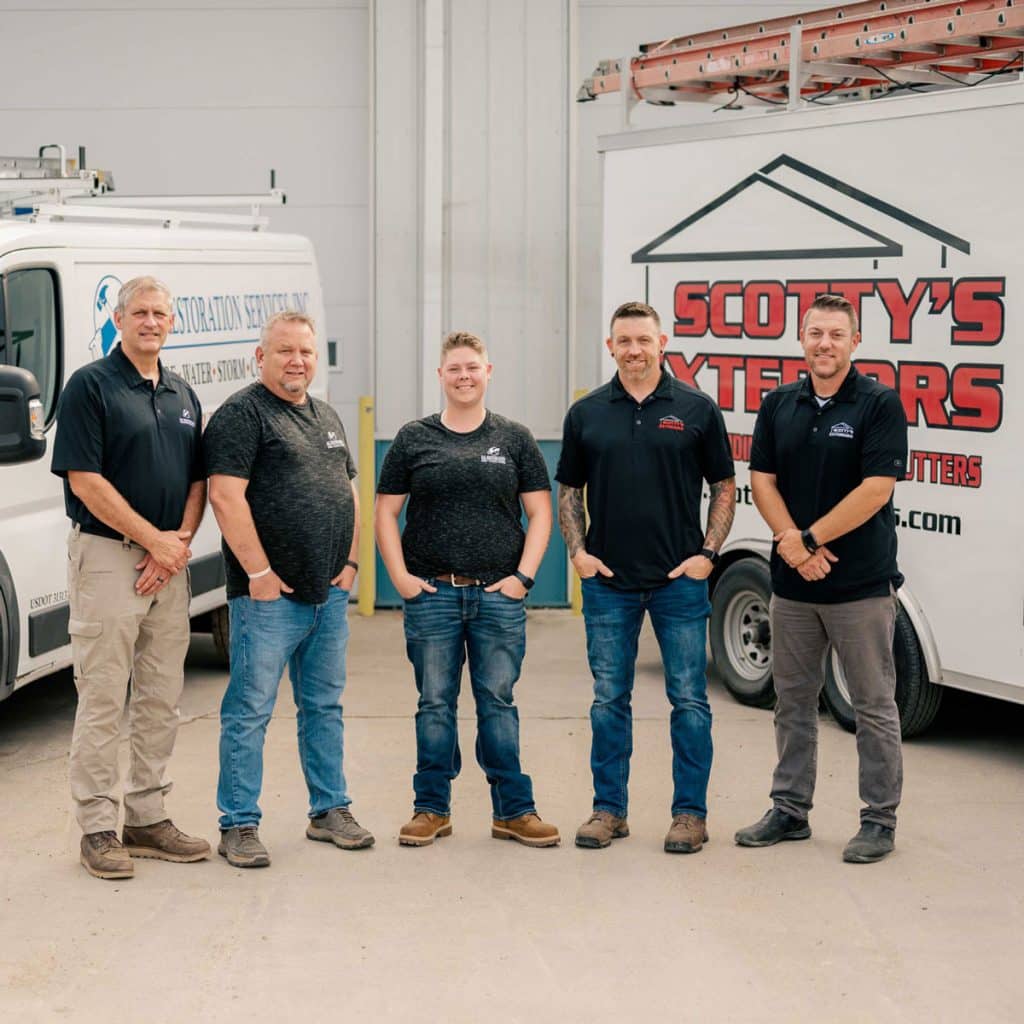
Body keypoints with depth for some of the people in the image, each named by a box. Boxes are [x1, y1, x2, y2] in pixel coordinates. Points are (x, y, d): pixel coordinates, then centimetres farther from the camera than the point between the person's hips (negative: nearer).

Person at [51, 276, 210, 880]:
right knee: (103, 701, -2)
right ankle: (99, 829, 4)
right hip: (108, 558, -6)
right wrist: (155, 540, -14)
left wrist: (179, 542, -4)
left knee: (162, 700, 10)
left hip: (170, 565, 7)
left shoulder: (183, 395, 14)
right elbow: (85, 479, -13)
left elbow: (197, 481, 14)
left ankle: (149, 818, 19)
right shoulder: (90, 386, -6)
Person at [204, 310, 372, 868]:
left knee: (324, 707, 14)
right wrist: (260, 573, -17)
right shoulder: (242, 414, -8)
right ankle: (238, 826, 2)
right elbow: (226, 496, -16)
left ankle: (330, 811, 23)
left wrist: (350, 562, 9)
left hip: (329, 594, 8)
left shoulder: (326, 417, 17)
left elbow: (349, 492, 21)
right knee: (250, 712, -3)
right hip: (268, 595, -7)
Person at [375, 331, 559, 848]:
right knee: (435, 703, 5)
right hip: (431, 594, 0)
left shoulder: (514, 439, 7)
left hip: (498, 595, 0)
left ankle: (513, 810, 11)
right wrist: (400, 577, -4)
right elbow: (385, 512, 6)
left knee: (498, 702, 5)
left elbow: (539, 513, 6)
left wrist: (523, 576, -4)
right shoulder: (414, 438, 6)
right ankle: (431, 809, 14)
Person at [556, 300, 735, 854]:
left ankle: (690, 812, 11)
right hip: (608, 581, 2)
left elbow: (724, 488, 5)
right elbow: (568, 492, 13)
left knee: (689, 700, 2)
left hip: (679, 580, -1)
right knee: (609, 700, 7)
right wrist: (578, 550, -1)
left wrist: (707, 553, -6)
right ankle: (608, 809, 16)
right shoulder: (586, 414, 6)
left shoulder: (696, 409, 1)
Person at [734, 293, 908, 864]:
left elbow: (876, 489, -14)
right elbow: (762, 481, 4)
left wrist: (810, 540, -14)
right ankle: (790, 811, 23)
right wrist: (792, 543, -12)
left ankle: (880, 821, 10)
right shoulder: (779, 406, 9)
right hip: (793, 582, 5)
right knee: (793, 701, 13)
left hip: (861, 582, -5)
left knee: (874, 706, 2)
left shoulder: (880, 405, -7)